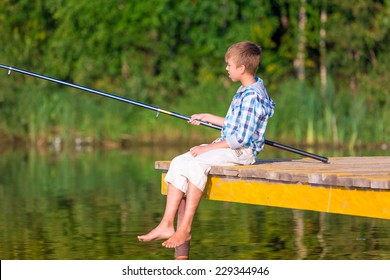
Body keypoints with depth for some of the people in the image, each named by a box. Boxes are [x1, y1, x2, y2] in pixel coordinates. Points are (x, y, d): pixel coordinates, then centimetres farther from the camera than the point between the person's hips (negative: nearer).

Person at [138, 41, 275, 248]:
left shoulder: (252, 96, -17)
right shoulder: (244, 91, 16)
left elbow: (241, 138, -22)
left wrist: (208, 148, -19)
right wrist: (208, 118, 29)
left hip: (242, 151, -10)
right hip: (228, 146, 10)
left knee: (196, 164, -31)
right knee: (178, 163, -7)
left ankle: (185, 229, -27)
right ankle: (167, 225, -13)